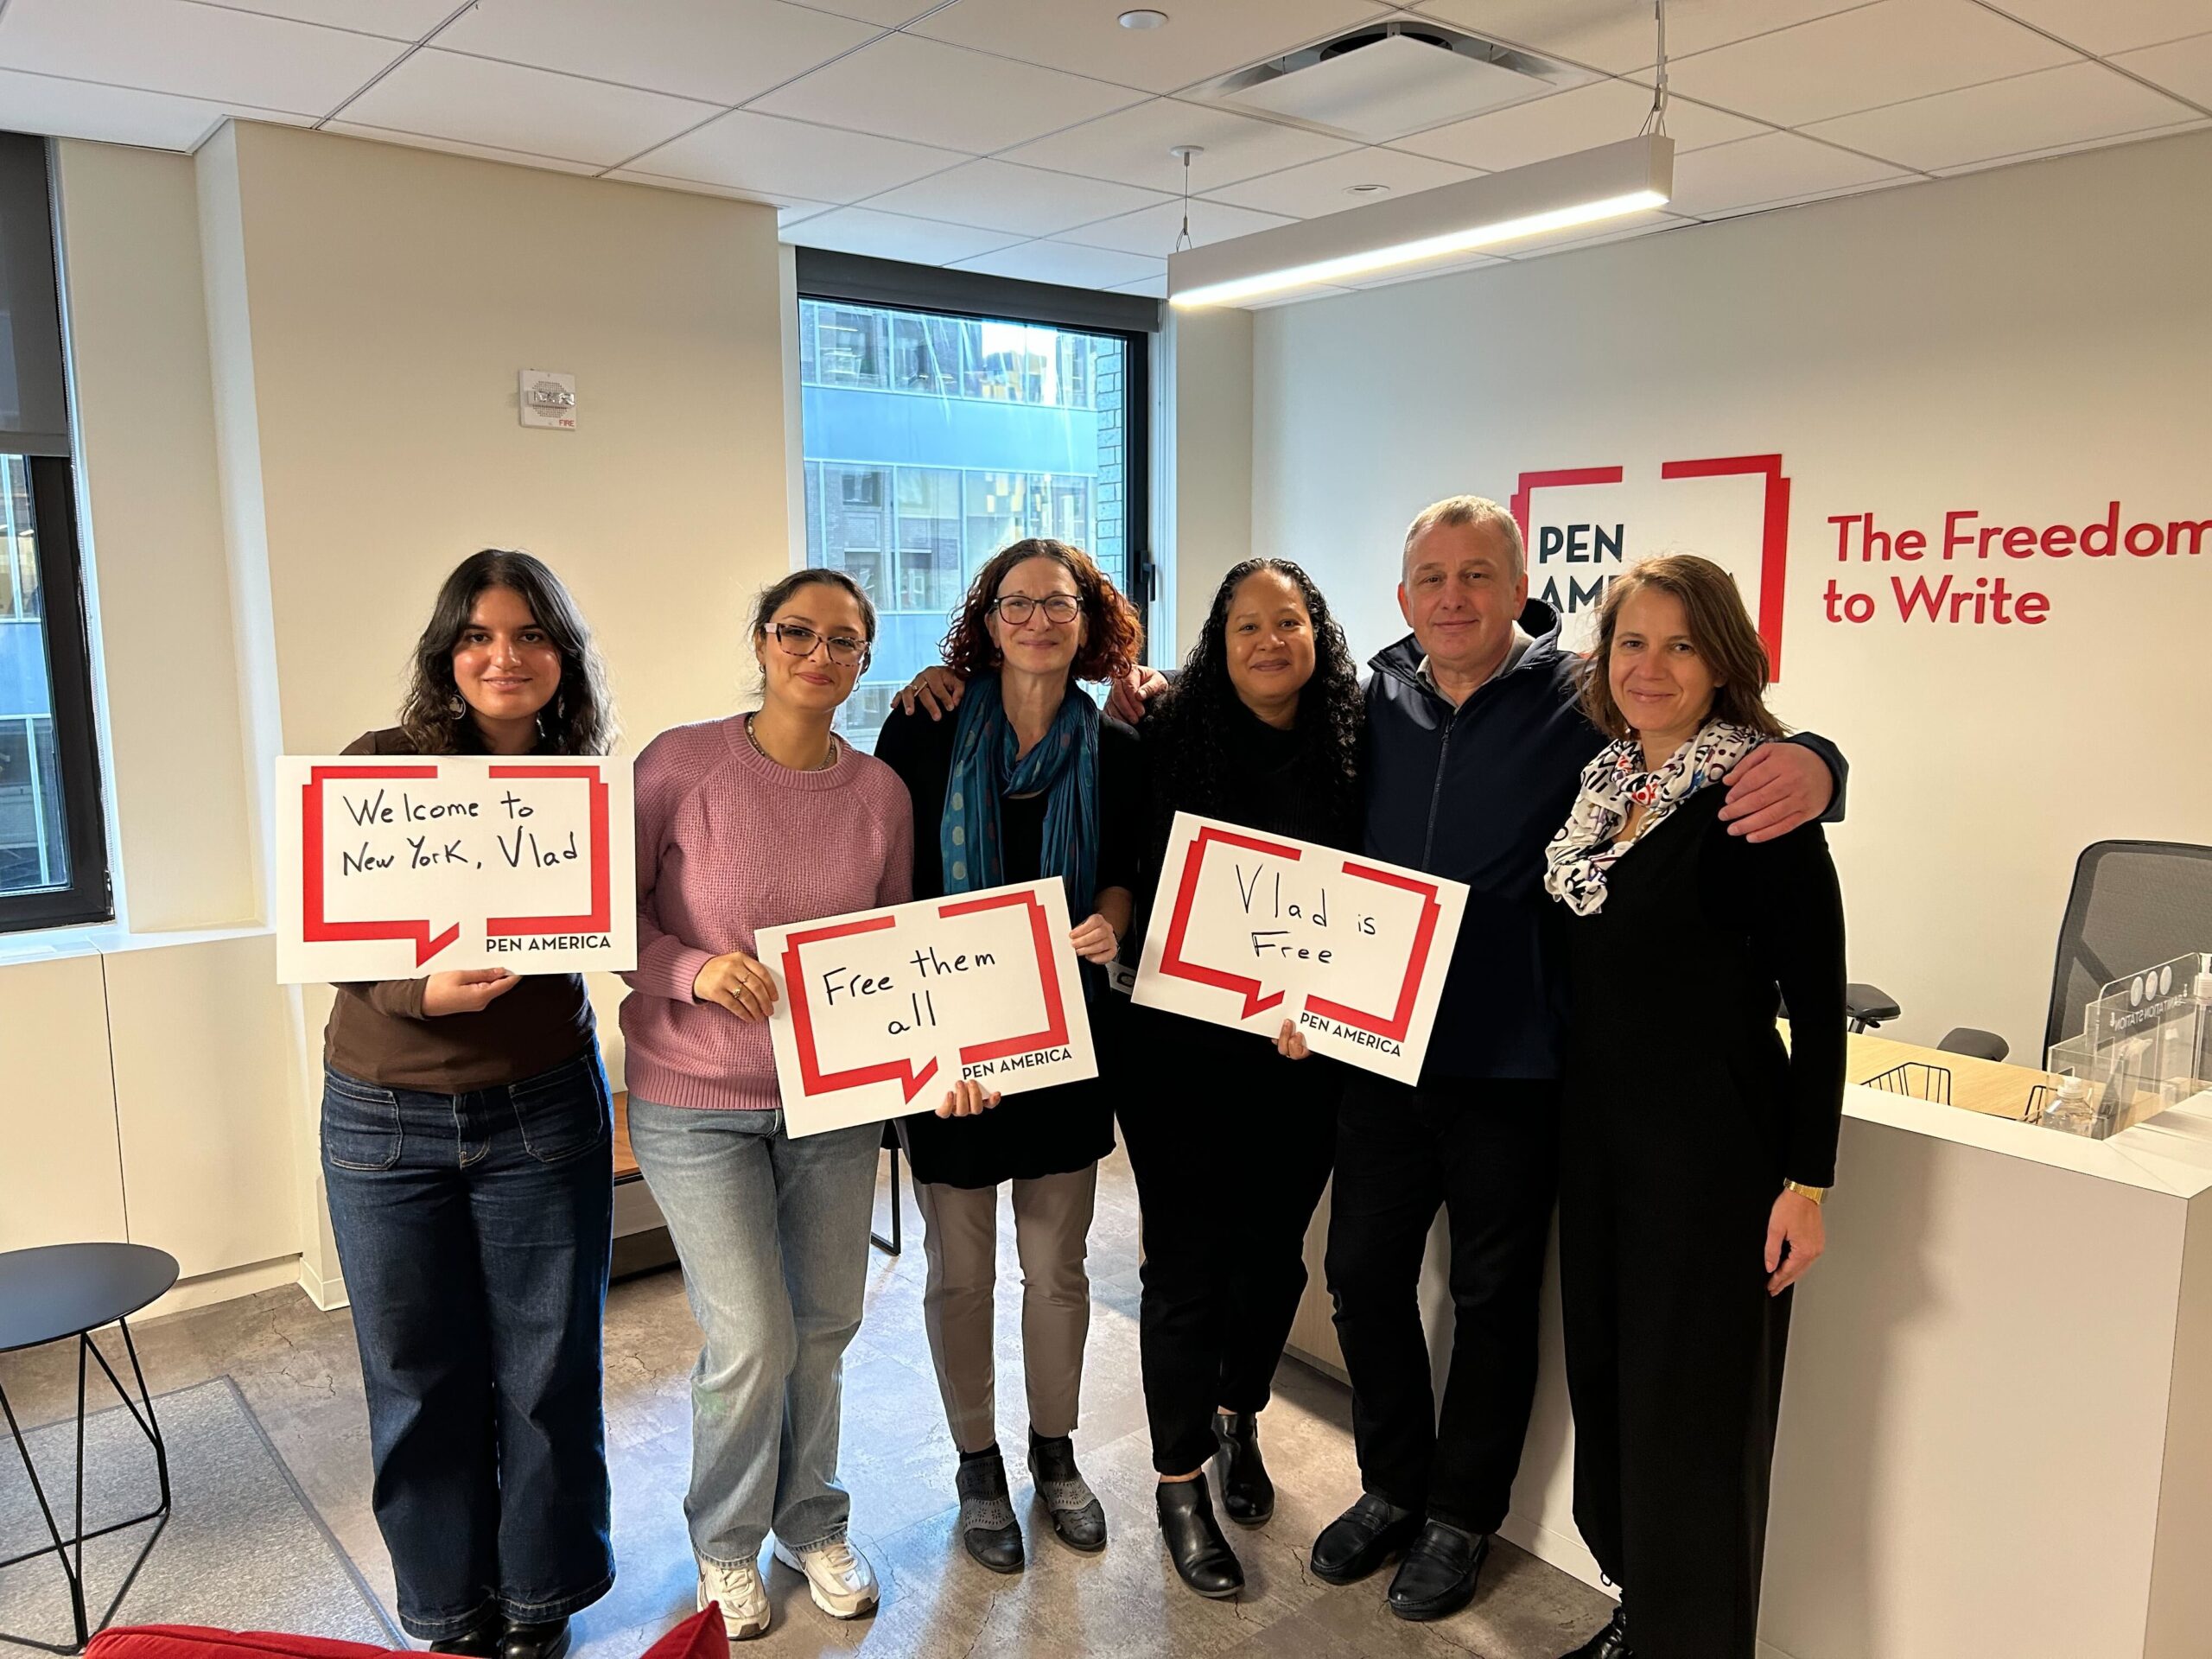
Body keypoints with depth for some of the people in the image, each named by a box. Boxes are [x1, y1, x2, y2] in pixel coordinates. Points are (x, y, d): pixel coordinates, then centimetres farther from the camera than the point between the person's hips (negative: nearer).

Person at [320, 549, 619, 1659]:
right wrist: (424, 988, -26)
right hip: (385, 1118, 0)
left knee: (547, 1370, 11)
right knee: (418, 1378, 13)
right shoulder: (377, 768, -7)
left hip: (542, 1113, 1)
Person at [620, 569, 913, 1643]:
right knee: (751, 1339, 0)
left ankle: (811, 1523, 40)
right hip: (697, 1103, -3)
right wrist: (694, 970, -24)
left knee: (823, 1326, 14)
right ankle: (725, 1542, 30)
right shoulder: (682, 762, -12)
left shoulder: (880, 791, -2)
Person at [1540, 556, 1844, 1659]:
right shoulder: (1603, 782, 6)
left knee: (1693, 1404, 5)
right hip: (1596, 1125, 7)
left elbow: (1818, 1000, -14)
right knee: (1605, 1379, 17)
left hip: (1715, 1141, -7)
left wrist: (1806, 1182, -15)